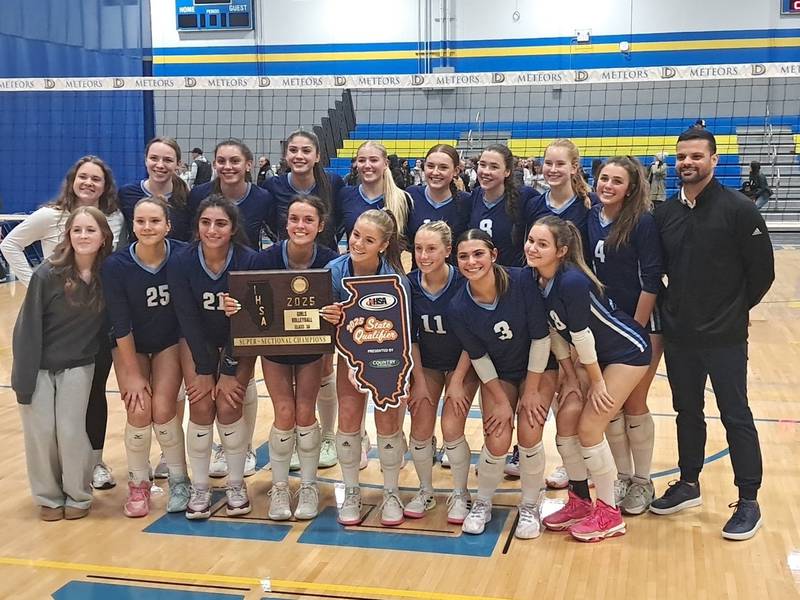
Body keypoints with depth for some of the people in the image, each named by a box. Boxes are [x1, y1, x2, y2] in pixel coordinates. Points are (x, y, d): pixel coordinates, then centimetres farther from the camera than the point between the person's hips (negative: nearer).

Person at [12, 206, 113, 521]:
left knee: (71, 432, -1)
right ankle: (49, 497, 22)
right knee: (40, 433, 3)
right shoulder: (47, 274, -17)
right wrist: (23, 377, -14)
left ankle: (78, 496, 19)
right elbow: (27, 327, -13)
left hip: (77, 367, 1)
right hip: (40, 366, -1)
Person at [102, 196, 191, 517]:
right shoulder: (116, 265, -22)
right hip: (131, 346, 0)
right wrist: (133, 374, -14)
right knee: (139, 411, -13)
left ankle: (179, 480, 8)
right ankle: (138, 484, 8)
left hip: (169, 342, 0)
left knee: (163, 409, -12)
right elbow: (120, 323, -17)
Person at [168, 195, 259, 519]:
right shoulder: (180, 262, -19)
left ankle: (236, 484, 7)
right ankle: (199, 488, 4)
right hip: (197, 340, 1)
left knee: (229, 405, -12)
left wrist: (229, 371, -18)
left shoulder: (249, 260, -23)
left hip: (239, 340, -1)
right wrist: (205, 371, -15)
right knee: (201, 406, -11)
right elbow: (188, 319, -15)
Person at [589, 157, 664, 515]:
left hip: (640, 324, -5)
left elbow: (651, 280, -16)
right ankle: (622, 477, 24)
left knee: (634, 406, 2)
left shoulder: (643, 222, -15)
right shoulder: (590, 219, 0)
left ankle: (642, 482, 19)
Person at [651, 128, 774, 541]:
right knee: (687, 412, 17)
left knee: (736, 417, 4)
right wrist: (674, 307, 7)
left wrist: (733, 309, 1)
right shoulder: (664, 213, 3)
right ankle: (688, 484, 32)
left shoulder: (738, 210, -11)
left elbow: (762, 271, -6)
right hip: (678, 335, 5)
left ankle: (748, 502, 15)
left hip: (724, 338, -5)